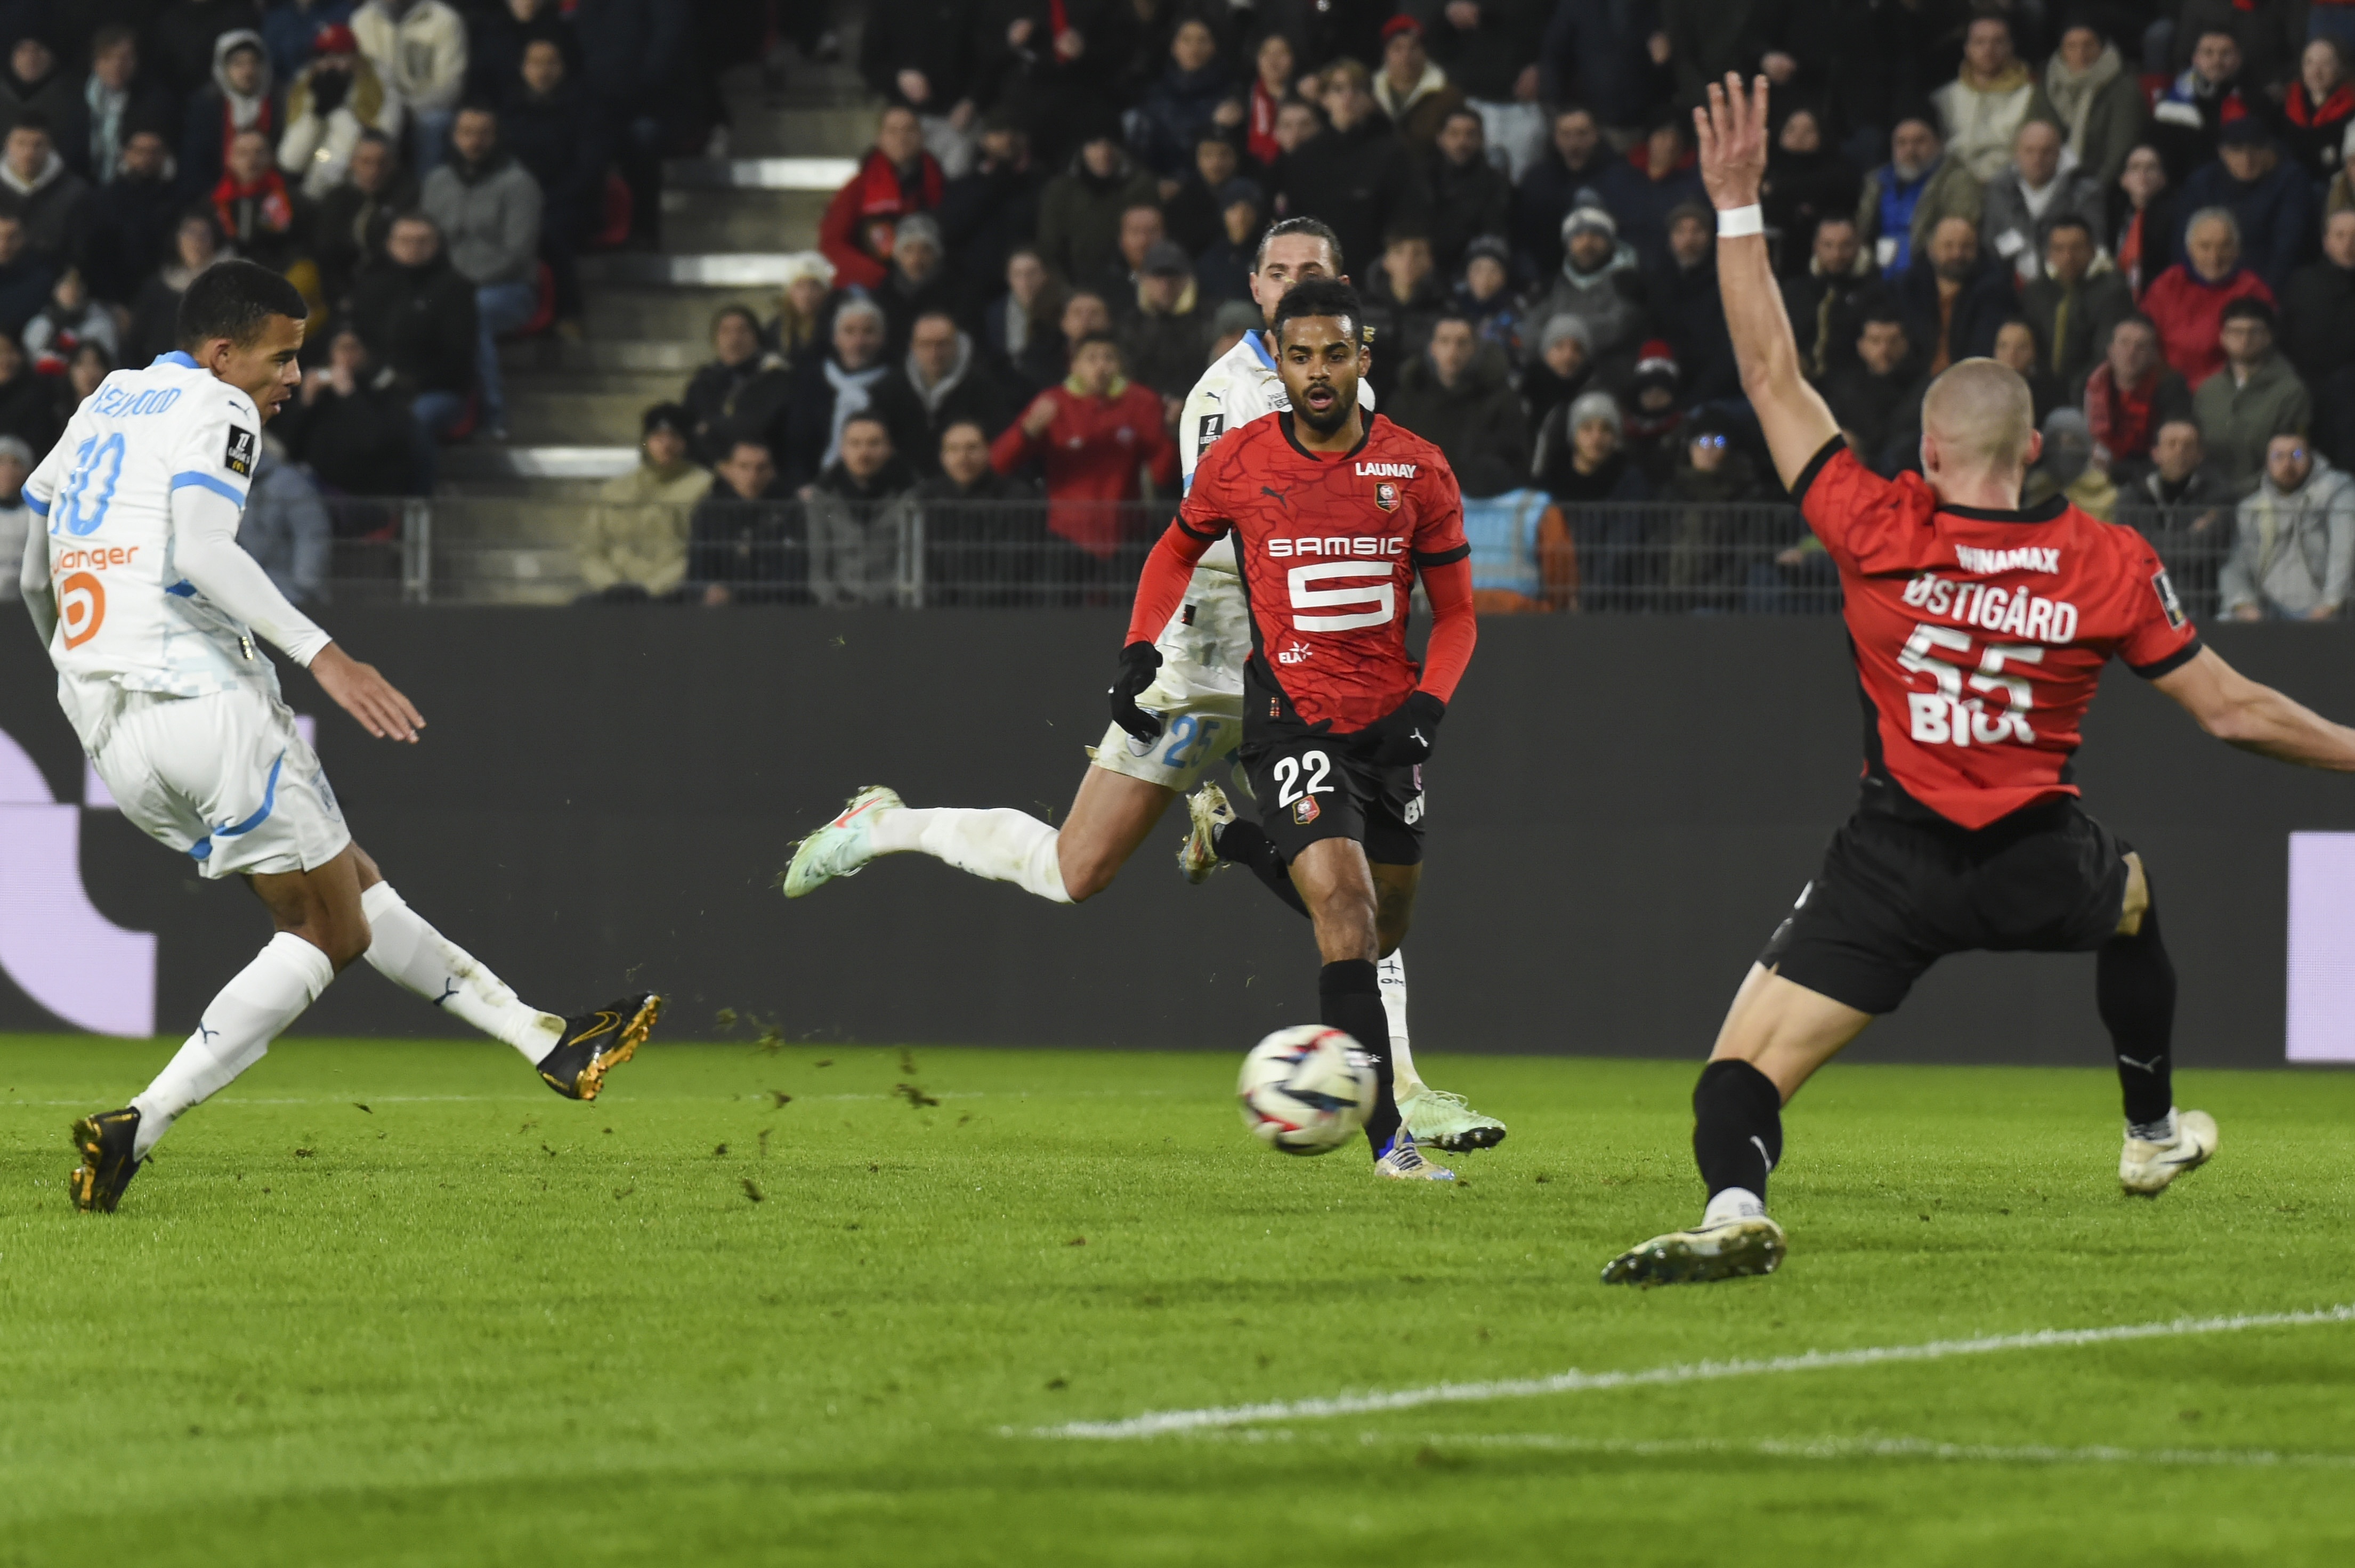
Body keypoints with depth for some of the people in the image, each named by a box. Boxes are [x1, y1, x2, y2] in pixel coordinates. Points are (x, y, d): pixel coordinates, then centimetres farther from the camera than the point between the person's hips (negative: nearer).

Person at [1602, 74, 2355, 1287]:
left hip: (1895, 862, -3)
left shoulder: (1879, 531, -7)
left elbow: (1774, 381, 0)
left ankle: (1734, 1204, -38)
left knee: (1741, 1073, -6)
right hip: (2041, 867, 3)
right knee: (2131, 895, 39)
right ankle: (2151, 1133, 53)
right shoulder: (2110, 565, -4)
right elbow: (2234, 712, 0)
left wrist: (1738, 209, 4)